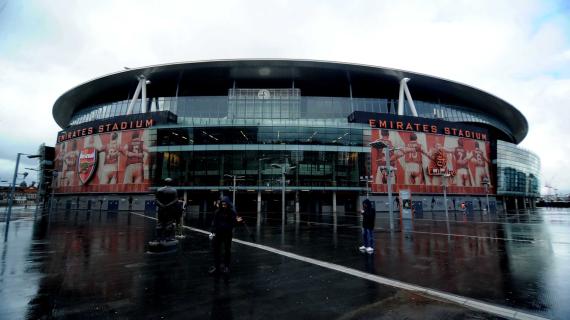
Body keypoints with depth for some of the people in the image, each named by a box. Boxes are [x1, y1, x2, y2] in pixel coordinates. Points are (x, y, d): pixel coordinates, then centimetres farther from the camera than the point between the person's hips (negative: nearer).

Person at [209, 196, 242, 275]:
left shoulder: (232, 212, -8)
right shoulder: (217, 212, -2)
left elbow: (233, 224, -6)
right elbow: (214, 222, 2)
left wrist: (237, 221, -27)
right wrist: (212, 232, -2)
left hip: (228, 234, -2)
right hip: (218, 233, 2)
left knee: (227, 250, 8)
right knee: (216, 250, 7)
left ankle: (226, 266, 20)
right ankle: (216, 266, 18)